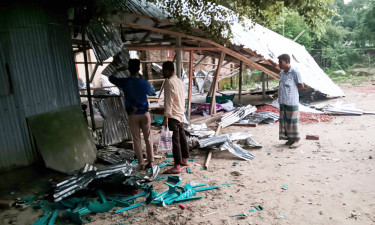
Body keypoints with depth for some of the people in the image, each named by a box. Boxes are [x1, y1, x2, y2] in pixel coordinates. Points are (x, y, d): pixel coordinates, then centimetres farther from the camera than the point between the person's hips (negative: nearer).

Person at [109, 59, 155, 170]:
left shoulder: (125, 82, -8)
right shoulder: (144, 83, -6)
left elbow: (111, 78, 11)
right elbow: (152, 93, 15)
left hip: (133, 115, -1)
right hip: (145, 114, 1)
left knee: (136, 140, 8)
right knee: (148, 138, 11)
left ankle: (141, 163, 11)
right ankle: (150, 161, 14)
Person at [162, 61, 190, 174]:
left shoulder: (169, 82, -15)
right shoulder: (180, 81, 12)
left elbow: (168, 101, -19)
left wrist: (166, 117, -18)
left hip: (173, 115, -9)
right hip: (181, 114, 9)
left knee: (175, 140, -7)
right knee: (182, 137, 17)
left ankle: (177, 166, -2)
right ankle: (184, 160, 30)